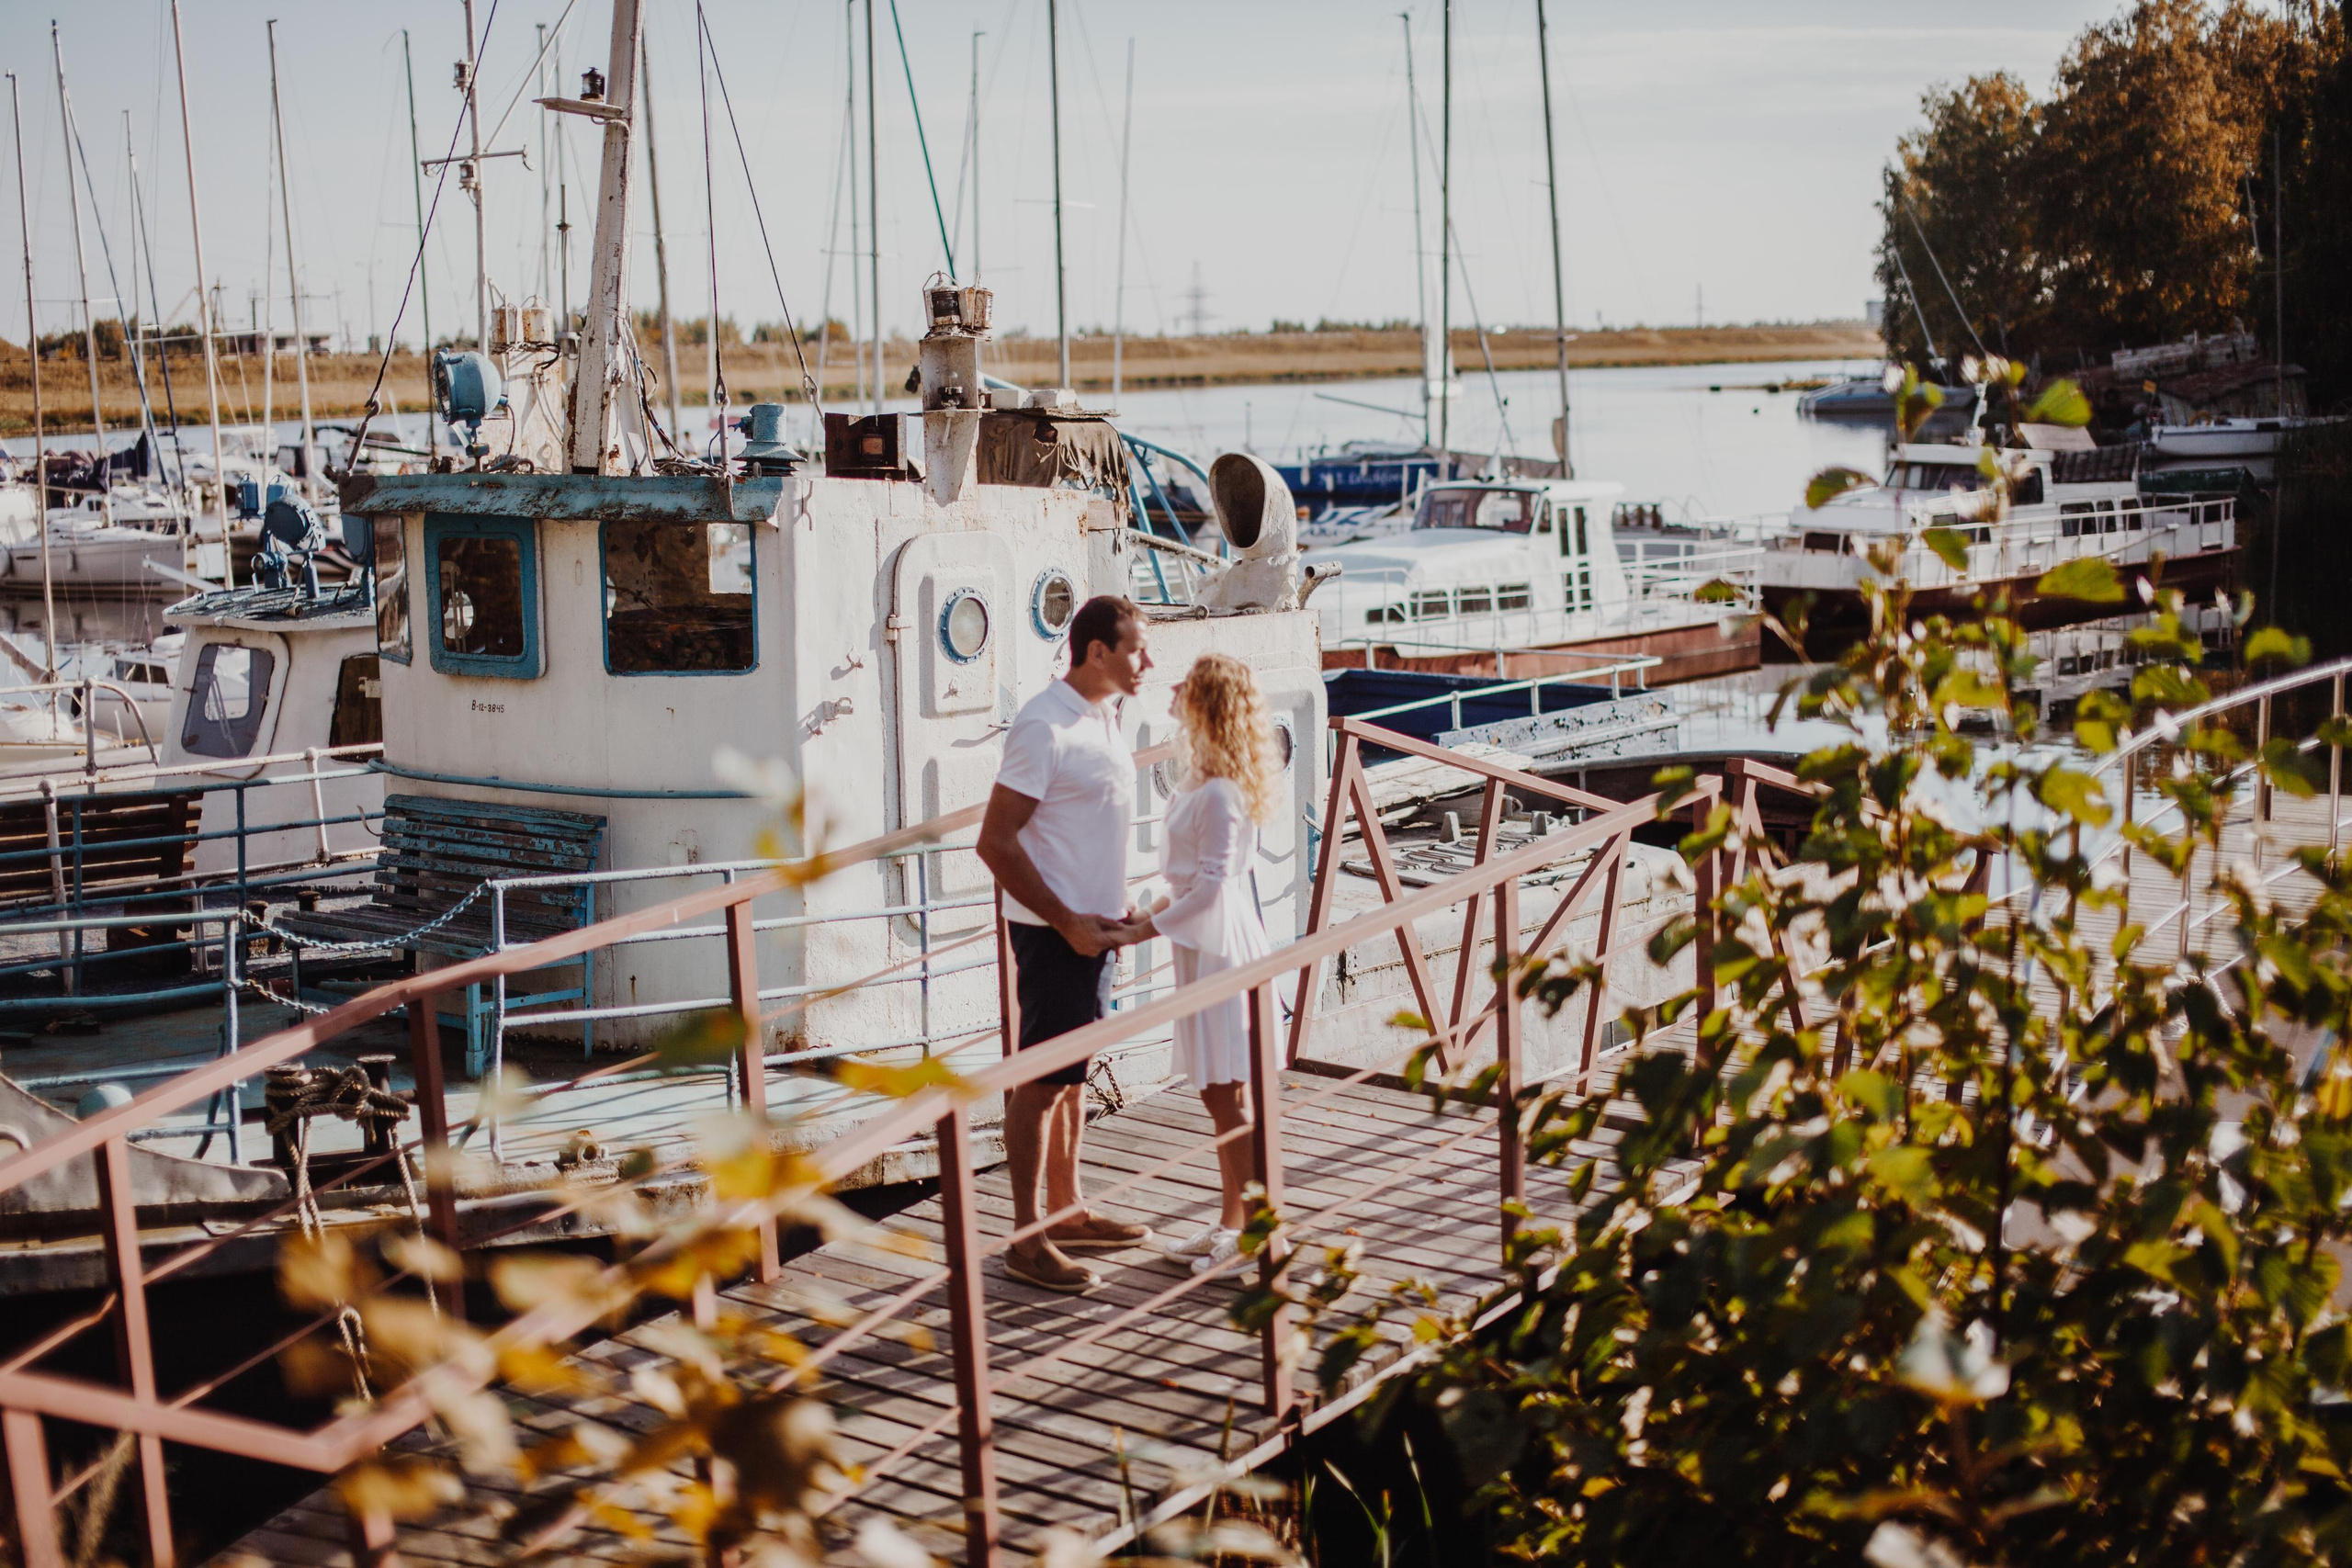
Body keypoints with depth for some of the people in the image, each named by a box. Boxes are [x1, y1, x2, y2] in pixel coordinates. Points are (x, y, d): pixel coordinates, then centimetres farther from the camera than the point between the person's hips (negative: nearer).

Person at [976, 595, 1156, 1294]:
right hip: (1054, 933, -9)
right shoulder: (1044, 726, -19)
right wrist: (1068, 923, -19)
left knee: (1072, 1075, 17)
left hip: (1091, 926, 9)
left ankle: (1067, 1211, 28)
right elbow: (996, 842, -20)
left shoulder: (1102, 716, 10)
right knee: (1042, 1079, -2)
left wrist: (1117, 904, 12)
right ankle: (1027, 1239, 5)